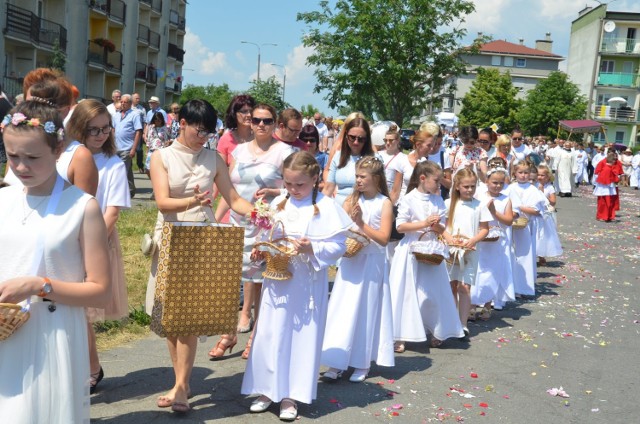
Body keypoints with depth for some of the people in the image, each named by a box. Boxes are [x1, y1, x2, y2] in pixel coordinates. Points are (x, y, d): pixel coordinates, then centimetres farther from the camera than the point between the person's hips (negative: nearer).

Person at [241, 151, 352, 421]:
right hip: (277, 280, 4)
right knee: (269, 334, 9)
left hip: (308, 284, -4)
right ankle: (268, 390, 24)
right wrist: (260, 251, -7)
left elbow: (338, 246, -11)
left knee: (302, 337, 5)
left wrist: (311, 248, -24)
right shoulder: (278, 204, 6)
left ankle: (290, 396, 17)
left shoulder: (326, 207, -9)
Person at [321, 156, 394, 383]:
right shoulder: (352, 200, 6)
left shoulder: (384, 203, -4)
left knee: (365, 311, 5)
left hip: (372, 264, -3)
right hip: (350, 260, 3)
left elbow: (384, 238, -11)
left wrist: (361, 224, -16)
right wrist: (350, 220, -17)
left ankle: (362, 363, 15)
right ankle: (337, 361, 7)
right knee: (343, 310, 2)